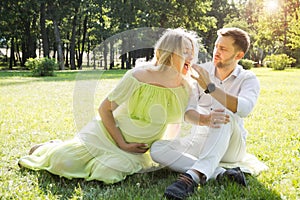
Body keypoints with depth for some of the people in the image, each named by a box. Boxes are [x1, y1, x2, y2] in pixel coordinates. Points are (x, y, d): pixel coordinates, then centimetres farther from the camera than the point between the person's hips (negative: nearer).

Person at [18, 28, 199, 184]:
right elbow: (104, 109, -12)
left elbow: (178, 124, 9)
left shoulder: (185, 89, -9)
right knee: (64, 162, -18)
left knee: (109, 173, -26)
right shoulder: (138, 76, -20)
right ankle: (51, 148, 19)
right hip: (110, 132, -2)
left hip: (137, 150, 3)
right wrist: (122, 144, -15)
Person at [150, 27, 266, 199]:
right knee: (157, 149, -23)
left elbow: (244, 108, -28)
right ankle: (221, 173, -32)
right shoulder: (200, 72, 1)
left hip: (230, 146, -3)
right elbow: (187, 112, -11)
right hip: (199, 140, 3)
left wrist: (210, 87, -35)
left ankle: (194, 176, -49)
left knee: (226, 116, -34)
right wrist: (204, 119, -34)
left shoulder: (248, 79, -4)